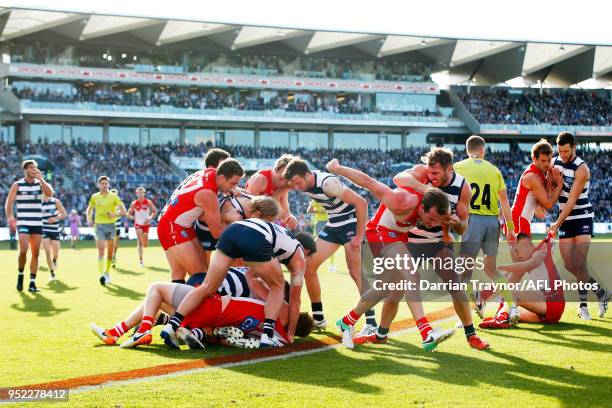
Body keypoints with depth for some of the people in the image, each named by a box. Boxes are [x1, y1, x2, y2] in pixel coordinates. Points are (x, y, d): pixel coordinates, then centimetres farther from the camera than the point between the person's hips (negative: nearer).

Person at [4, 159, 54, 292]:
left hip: (37, 224, 3)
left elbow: (50, 194, -11)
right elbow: (8, 203, 0)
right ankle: (20, 274, 8)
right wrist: (10, 218, -14)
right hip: (23, 223, -3)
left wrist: (41, 179, -15)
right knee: (23, 250, -17)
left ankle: (32, 282, 7)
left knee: (35, 253, 1)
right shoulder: (17, 185, 2)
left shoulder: (40, 183, 7)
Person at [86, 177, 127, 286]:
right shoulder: (94, 197, 6)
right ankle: (102, 275, -23)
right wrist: (89, 219, 1)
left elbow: (123, 211, -3)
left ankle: (107, 273, 25)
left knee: (110, 252, 8)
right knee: (101, 250, -14)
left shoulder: (114, 196, 2)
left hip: (111, 225, 1)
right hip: (99, 225, -1)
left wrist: (115, 215, -22)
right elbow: (89, 210, 19)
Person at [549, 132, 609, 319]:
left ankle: (583, 303, 4)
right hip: (566, 219, 6)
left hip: (582, 218, -6)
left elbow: (572, 201, -21)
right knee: (569, 265, 1)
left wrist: (557, 224, -24)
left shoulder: (581, 169, -18)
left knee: (580, 264, -12)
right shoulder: (554, 163, 2)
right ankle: (601, 292, 17)